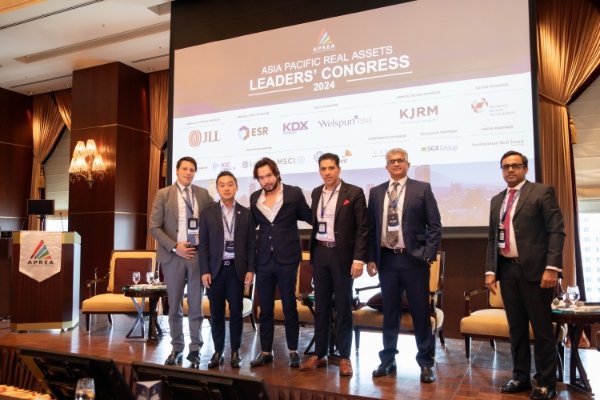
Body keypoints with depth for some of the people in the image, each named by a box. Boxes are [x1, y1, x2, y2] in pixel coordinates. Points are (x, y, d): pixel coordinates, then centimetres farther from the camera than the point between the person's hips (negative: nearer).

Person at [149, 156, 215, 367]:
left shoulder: (203, 194, 6)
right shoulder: (163, 194, 1)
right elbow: (154, 227, -3)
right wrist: (175, 247, -13)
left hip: (198, 254, 1)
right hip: (173, 255, -1)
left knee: (196, 305, 6)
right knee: (174, 305, 9)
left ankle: (195, 349, 17)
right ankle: (177, 348, 24)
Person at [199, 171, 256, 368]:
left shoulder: (246, 214, 4)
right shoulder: (207, 213, 4)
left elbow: (251, 244, 4)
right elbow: (203, 245, 2)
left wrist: (250, 269, -4)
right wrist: (204, 271, -5)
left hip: (237, 269, 0)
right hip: (215, 269, 0)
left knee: (236, 312, 6)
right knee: (216, 313, 6)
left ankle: (235, 352, 18)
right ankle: (218, 351, 19)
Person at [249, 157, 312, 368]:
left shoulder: (294, 193, -4)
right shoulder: (255, 198, 7)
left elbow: (310, 217, 5)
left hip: (287, 259, -3)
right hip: (263, 260, 4)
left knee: (289, 307, 7)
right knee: (264, 309, 10)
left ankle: (293, 351, 21)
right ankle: (266, 351, 23)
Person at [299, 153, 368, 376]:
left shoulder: (354, 192, -6)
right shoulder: (316, 193, 10)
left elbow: (362, 228, -8)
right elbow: (315, 223, 13)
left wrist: (359, 258, -14)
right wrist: (312, 252, 8)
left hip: (342, 254, -4)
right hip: (320, 253, 5)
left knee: (343, 307, 5)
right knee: (320, 306, 10)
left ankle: (345, 358, 17)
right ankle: (319, 355, 21)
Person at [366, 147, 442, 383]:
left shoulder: (422, 189, 1)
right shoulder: (376, 192, 10)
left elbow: (435, 226, -1)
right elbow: (371, 228, 10)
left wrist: (429, 255, -9)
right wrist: (371, 258, 4)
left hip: (413, 259, -2)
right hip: (386, 260, 3)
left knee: (420, 312, 5)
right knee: (389, 312, 12)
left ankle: (426, 363, 20)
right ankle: (388, 359, 25)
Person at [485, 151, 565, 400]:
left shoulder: (542, 192, -1)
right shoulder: (497, 200, 16)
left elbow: (556, 231, -8)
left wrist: (552, 268, -16)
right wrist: (490, 270, 7)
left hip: (534, 269, -5)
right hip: (507, 270, 5)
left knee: (542, 327, 4)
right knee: (516, 327, 12)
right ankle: (520, 377, 23)